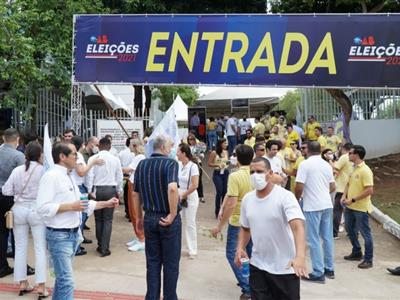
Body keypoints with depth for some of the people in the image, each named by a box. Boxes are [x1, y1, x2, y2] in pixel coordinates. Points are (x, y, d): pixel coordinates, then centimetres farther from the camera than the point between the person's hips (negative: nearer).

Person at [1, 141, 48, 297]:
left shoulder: (17, 170, -1)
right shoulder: (44, 170, -12)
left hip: (19, 209, 4)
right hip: (37, 210, -3)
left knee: (20, 247, 13)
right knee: (40, 248, 3)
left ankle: (22, 283, 22)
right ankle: (41, 285, 5)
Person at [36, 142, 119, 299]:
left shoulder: (69, 177, 13)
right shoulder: (51, 176, -15)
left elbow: (83, 204, 18)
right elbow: (42, 208, -23)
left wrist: (107, 203, 14)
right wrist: (70, 206, -21)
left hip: (73, 234, 9)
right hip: (59, 236, -9)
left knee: (62, 278, 19)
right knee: (67, 281, -8)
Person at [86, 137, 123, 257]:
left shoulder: (93, 159, -4)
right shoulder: (115, 159, -1)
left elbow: (89, 175, -7)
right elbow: (119, 177, 3)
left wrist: (90, 191, 0)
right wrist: (118, 191, 14)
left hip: (97, 190, 0)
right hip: (111, 190, 0)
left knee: (98, 219, 13)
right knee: (108, 220, 4)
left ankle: (100, 246, 21)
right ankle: (104, 248, 2)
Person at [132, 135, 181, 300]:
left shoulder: (141, 165, 5)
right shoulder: (170, 163, -13)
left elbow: (135, 193, 9)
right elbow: (172, 188, -30)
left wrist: (139, 217, 18)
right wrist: (173, 214, -20)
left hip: (149, 218, 5)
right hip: (168, 219, -5)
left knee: (152, 261, 15)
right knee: (171, 262, 9)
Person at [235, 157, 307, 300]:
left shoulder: (285, 196, -16)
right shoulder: (247, 199, 2)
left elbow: (298, 226, -29)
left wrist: (300, 257, -45)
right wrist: (240, 248, -4)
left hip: (285, 268, -4)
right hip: (257, 266, 5)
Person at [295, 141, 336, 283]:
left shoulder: (305, 164, -11)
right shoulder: (327, 165, 8)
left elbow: (299, 187, -15)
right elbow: (332, 187, 13)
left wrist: (296, 199, 4)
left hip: (312, 207, -6)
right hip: (327, 205, 6)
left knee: (314, 240, 1)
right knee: (327, 237, 14)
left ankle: (318, 273, 5)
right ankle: (329, 269, 25)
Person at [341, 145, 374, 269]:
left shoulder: (365, 170, -19)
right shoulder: (354, 168, 8)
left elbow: (369, 190, -24)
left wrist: (353, 199, -22)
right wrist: (344, 196, 1)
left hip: (361, 208, -9)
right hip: (350, 207, 9)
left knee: (365, 234, 3)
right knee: (350, 230, 20)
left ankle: (368, 260, 15)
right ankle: (356, 253, 36)